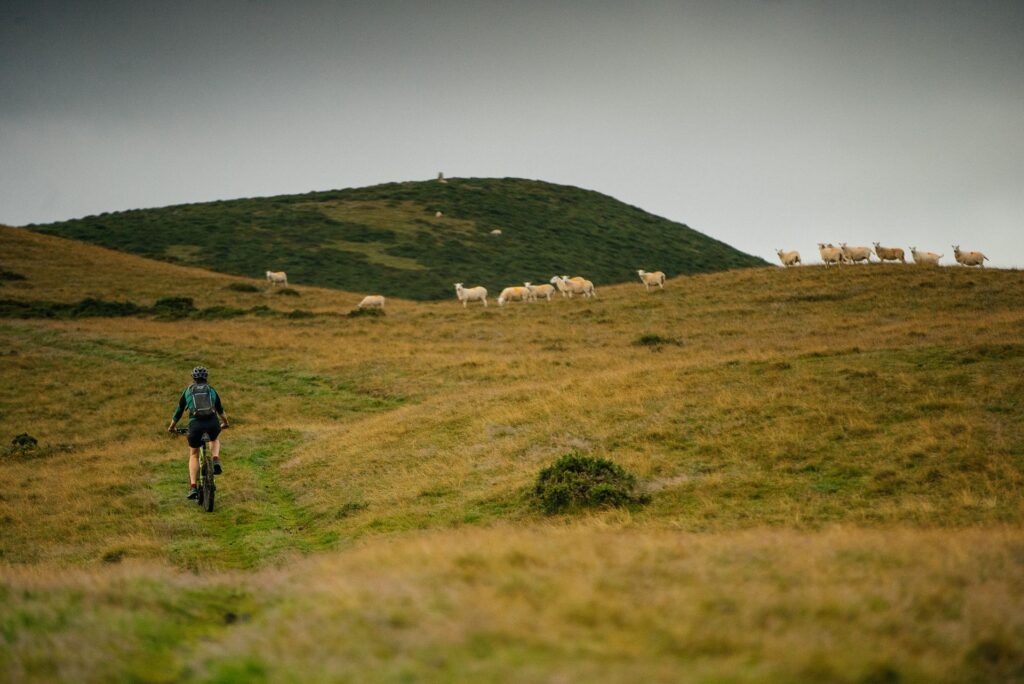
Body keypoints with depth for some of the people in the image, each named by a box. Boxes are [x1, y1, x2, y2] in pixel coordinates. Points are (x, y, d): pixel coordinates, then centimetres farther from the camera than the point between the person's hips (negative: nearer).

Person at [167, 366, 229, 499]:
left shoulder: (188, 391, 20)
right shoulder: (212, 391, 23)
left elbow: (179, 412, 27)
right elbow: (221, 410, 38)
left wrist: (171, 427, 44)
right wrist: (225, 423, 58)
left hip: (195, 424, -1)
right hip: (212, 423, 1)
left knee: (193, 455, 20)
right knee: (215, 439, 37)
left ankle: (193, 487, 7)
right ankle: (216, 461, 8)